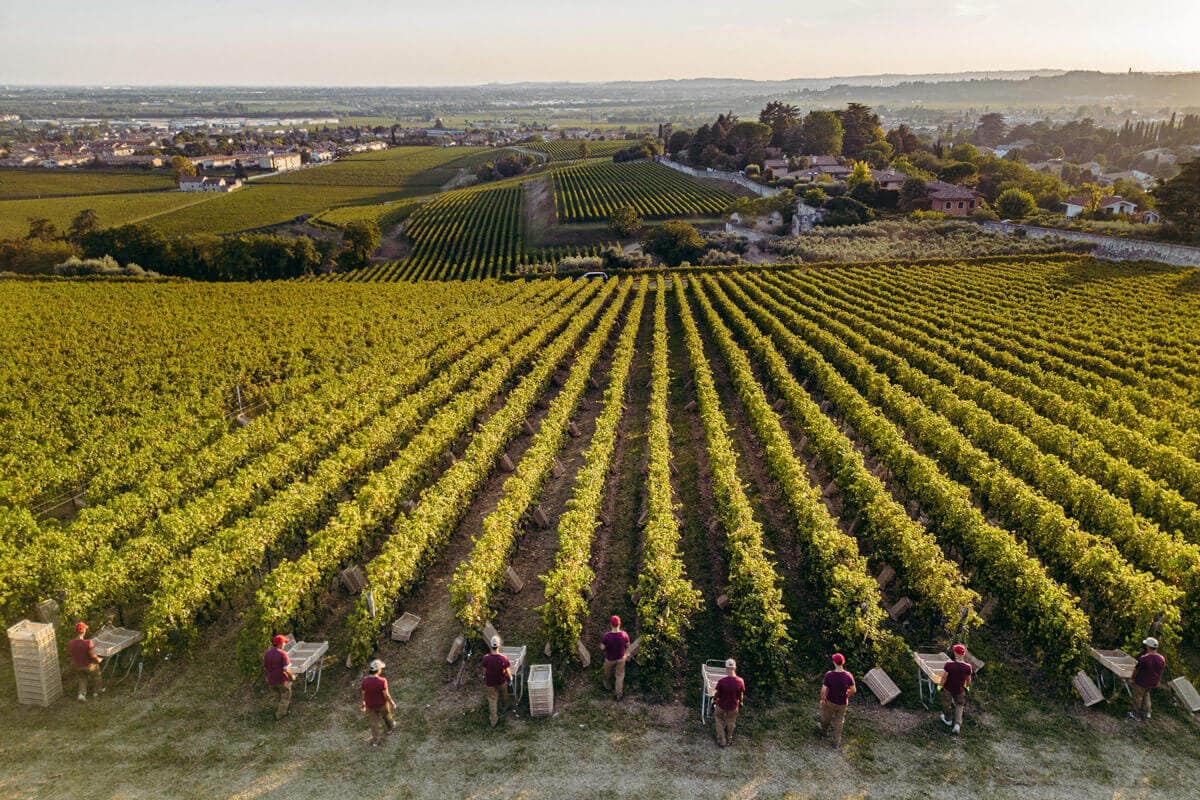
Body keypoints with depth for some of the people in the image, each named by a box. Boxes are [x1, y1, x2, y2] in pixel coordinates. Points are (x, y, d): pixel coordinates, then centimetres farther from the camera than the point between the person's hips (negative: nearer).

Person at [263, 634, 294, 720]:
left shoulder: (267, 653, -6)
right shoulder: (282, 654, -23)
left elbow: (265, 667, 3)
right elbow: (286, 669, -24)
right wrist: (292, 676, -7)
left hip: (271, 681, 5)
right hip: (282, 680, -5)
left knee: (277, 697, 27)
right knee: (285, 697, 19)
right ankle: (280, 714, 25)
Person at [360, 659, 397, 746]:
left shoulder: (365, 681, -21)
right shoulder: (382, 681, -32)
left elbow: (363, 694, -7)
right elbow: (386, 695, -22)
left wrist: (363, 705, 9)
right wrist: (392, 703, -5)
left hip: (370, 705, 2)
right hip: (382, 704, -2)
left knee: (374, 722, 23)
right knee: (386, 716, 28)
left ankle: (376, 741, 35)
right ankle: (389, 728, 55)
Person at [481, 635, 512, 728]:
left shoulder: (486, 658, -25)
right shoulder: (503, 658, -28)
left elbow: (485, 671, -9)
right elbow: (507, 671, -16)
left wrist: (484, 679, 11)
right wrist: (510, 677, 6)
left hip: (490, 682, 0)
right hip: (502, 681, 0)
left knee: (492, 700, 16)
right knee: (503, 694, 31)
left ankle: (493, 720, 23)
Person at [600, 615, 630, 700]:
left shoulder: (607, 636, -31)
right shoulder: (624, 635, -25)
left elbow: (602, 647, -16)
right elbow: (627, 646, -8)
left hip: (609, 659, -1)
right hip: (621, 659, 1)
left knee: (608, 674, 29)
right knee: (620, 676, 20)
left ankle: (608, 687, 53)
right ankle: (619, 695, 30)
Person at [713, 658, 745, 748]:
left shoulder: (721, 681, -29)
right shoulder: (740, 681, -24)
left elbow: (717, 694, -13)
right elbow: (741, 696, -9)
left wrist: (715, 699, 10)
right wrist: (741, 702, 14)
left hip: (721, 706, -2)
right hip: (733, 707, 2)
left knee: (720, 721, 27)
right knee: (730, 723, 28)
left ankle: (722, 741, 32)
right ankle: (729, 739, 49)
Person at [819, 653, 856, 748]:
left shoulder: (829, 675, -29)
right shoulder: (848, 676, -22)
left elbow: (823, 690, -23)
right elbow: (854, 690, -10)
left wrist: (822, 699, -3)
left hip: (830, 702, -1)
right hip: (842, 704, 1)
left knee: (826, 717, 29)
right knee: (839, 722, 22)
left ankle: (824, 730, 56)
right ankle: (837, 742, 34)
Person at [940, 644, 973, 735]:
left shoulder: (949, 665, -30)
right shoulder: (968, 667, -21)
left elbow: (944, 677, -19)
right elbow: (968, 679, -4)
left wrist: (940, 686, 0)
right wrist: (967, 686, 18)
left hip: (948, 689, -2)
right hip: (960, 690, 2)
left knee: (946, 705, 24)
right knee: (959, 707, 22)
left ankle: (948, 720, 46)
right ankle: (957, 724, 6)